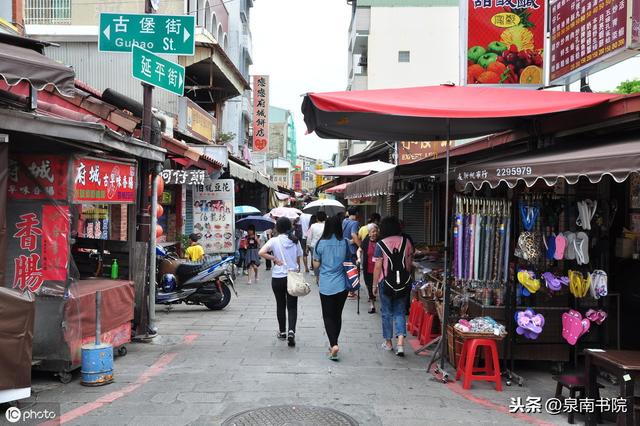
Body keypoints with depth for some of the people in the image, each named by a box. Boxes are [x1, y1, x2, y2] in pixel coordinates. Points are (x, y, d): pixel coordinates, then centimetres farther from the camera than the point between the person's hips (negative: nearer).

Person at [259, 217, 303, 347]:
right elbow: (299, 259, 6)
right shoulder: (295, 241, 1)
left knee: (280, 305, 15)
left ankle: (282, 332, 26)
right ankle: (291, 331, -15)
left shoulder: (274, 240, -7)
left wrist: (275, 259, -11)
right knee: (292, 306, 4)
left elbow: (261, 252, -21)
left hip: (278, 278, -1)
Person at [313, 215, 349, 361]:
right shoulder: (345, 243, -3)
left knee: (328, 316, 3)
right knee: (337, 315, 15)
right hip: (342, 285, 3)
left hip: (326, 286, -2)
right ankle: (333, 343, 25)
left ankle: (333, 344, -14)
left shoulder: (321, 243, -9)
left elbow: (316, 265, -3)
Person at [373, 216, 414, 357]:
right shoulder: (406, 242, -1)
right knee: (400, 312, 10)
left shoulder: (381, 244, -9)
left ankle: (388, 342, 22)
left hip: (386, 282, -2)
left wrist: (374, 285, 1)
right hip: (403, 282, 2)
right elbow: (410, 263, 5)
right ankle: (400, 343, -4)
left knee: (387, 312, 12)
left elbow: (378, 266, -8)